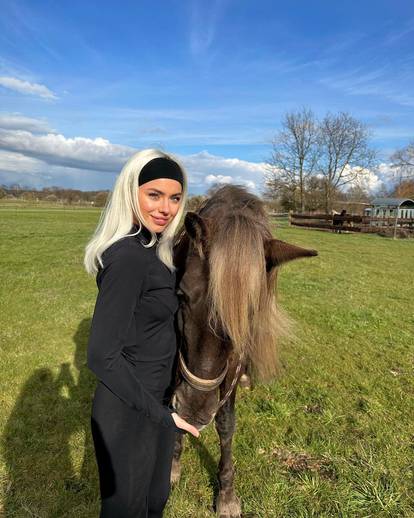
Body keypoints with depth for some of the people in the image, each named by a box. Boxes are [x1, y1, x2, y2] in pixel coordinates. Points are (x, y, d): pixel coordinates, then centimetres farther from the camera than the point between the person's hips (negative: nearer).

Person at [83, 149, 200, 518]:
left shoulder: (150, 249, 1)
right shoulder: (128, 257, -28)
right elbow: (101, 356, -27)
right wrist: (161, 413, -20)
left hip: (156, 399, 8)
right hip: (130, 413, -8)